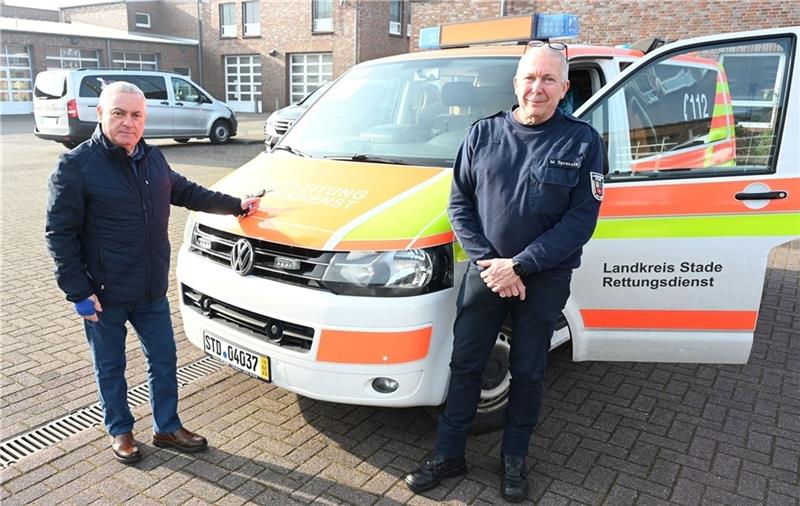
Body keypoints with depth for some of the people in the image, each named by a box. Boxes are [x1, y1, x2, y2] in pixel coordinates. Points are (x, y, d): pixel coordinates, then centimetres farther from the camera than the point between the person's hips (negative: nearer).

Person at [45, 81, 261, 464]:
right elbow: (59, 232, -12)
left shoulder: (154, 159, 6)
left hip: (152, 290, 5)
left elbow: (186, 192, 23)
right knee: (110, 367, 13)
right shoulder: (76, 165, -13)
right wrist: (78, 292, -15)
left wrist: (236, 205, 22)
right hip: (105, 295, -5)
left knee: (164, 360, 13)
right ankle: (120, 432, 34)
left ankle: (167, 428, 31)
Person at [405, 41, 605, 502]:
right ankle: (449, 455, 27)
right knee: (465, 364, 9)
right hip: (485, 272, 2)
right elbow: (460, 203, 1)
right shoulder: (484, 134, 1)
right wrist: (487, 261, -12)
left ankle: (515, 460, 33)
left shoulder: (582, 141, -5)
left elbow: (582, 219, -10)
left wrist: (519, 265, -17)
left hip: (545, 279, -1)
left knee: (528, 373, 13)